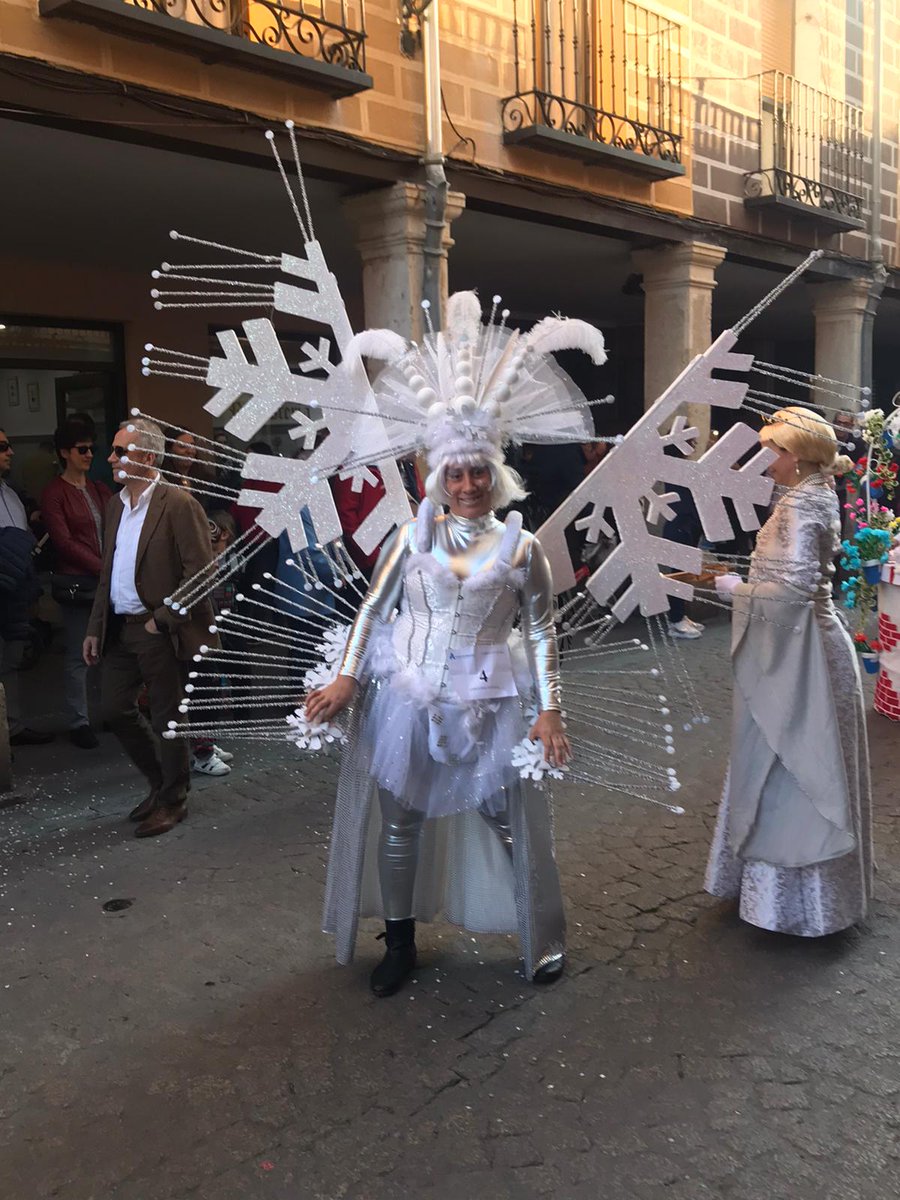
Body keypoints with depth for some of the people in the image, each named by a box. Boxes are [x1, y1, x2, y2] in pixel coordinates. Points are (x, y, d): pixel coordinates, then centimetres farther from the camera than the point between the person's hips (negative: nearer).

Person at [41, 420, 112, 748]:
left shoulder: (100, 490, 14)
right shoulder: (54, 493, -3)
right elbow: (63, 541, -10)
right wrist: (101, 568, -14)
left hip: (111, 580, 5)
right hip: (76, 582, -5)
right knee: (78, 655, 0)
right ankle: (78, 721, 10)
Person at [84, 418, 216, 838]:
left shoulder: (178, 504, -13)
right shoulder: (116, 504, 12)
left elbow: (200, 571, -17)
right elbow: (108, 572, 16)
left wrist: (163, 619, -16)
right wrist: (95, 627, 13)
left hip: (160, 631, -8)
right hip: (119, 628, 8)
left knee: (166, 718, 4)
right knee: (114, 709, 12)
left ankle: (172, 800, 22)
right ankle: (161, 782, 31)